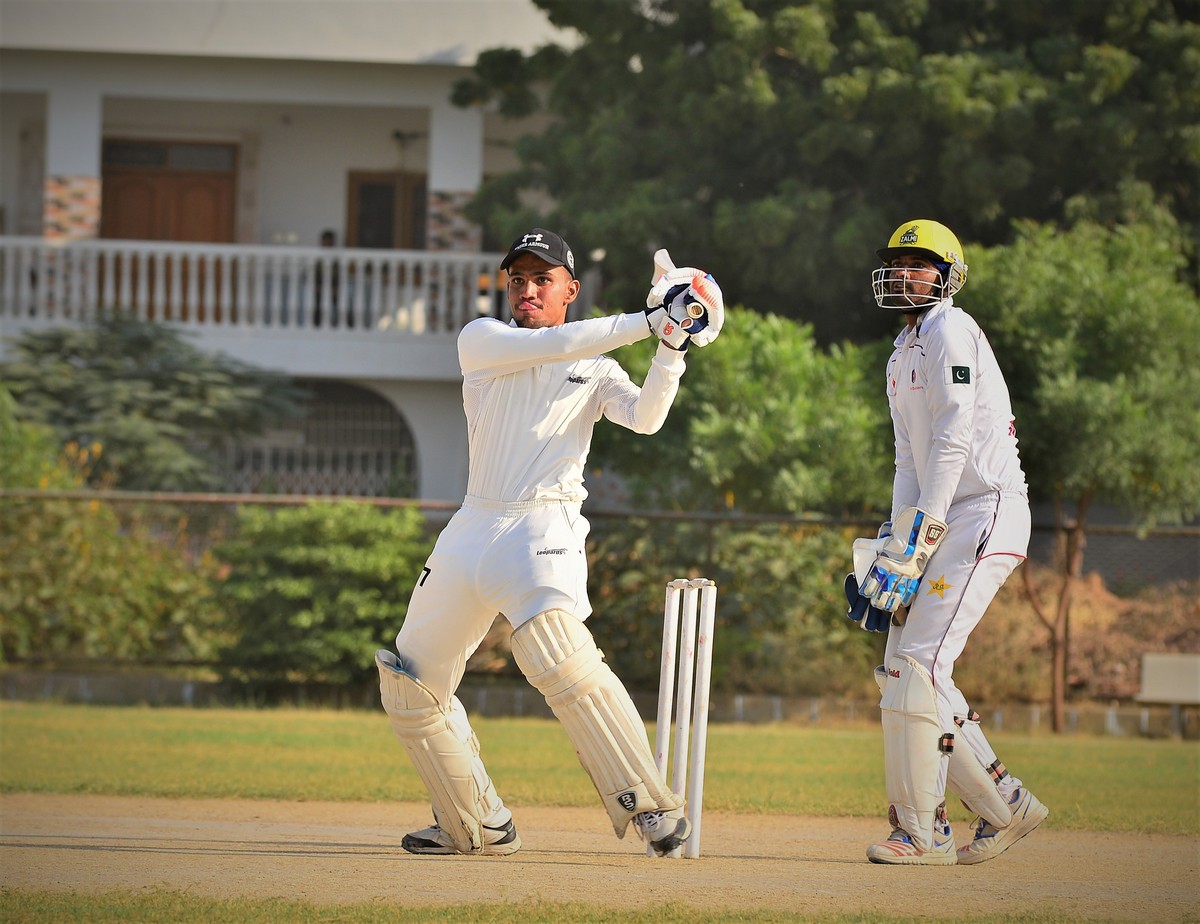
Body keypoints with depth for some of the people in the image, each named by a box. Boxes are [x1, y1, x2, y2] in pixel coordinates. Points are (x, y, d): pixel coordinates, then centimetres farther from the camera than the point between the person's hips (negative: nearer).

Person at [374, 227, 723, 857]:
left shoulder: (595, 369, 9)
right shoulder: (481, 341, 8)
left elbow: (646, 416, -10)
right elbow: (546, 345, -10)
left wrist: (671, 350, -25)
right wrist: (647, 322, -15)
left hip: (544, 528, -4)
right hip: (471, 530, 4)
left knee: (558, 657, -29)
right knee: (409, 685, 6)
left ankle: (649, 806, -28)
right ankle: (476, 825, 19)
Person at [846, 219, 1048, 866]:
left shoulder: (950, 333, -8)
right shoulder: (901, 360, 21)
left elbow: (953, 442, -17)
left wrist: (918, 539, -22)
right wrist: (895, 545, 6)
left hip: (986, 514, -10)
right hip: (945, 522, 10)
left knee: (918, 663, -16)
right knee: (904, 666, 8)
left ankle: (921, 830, -13)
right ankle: (1004, 805, 14)